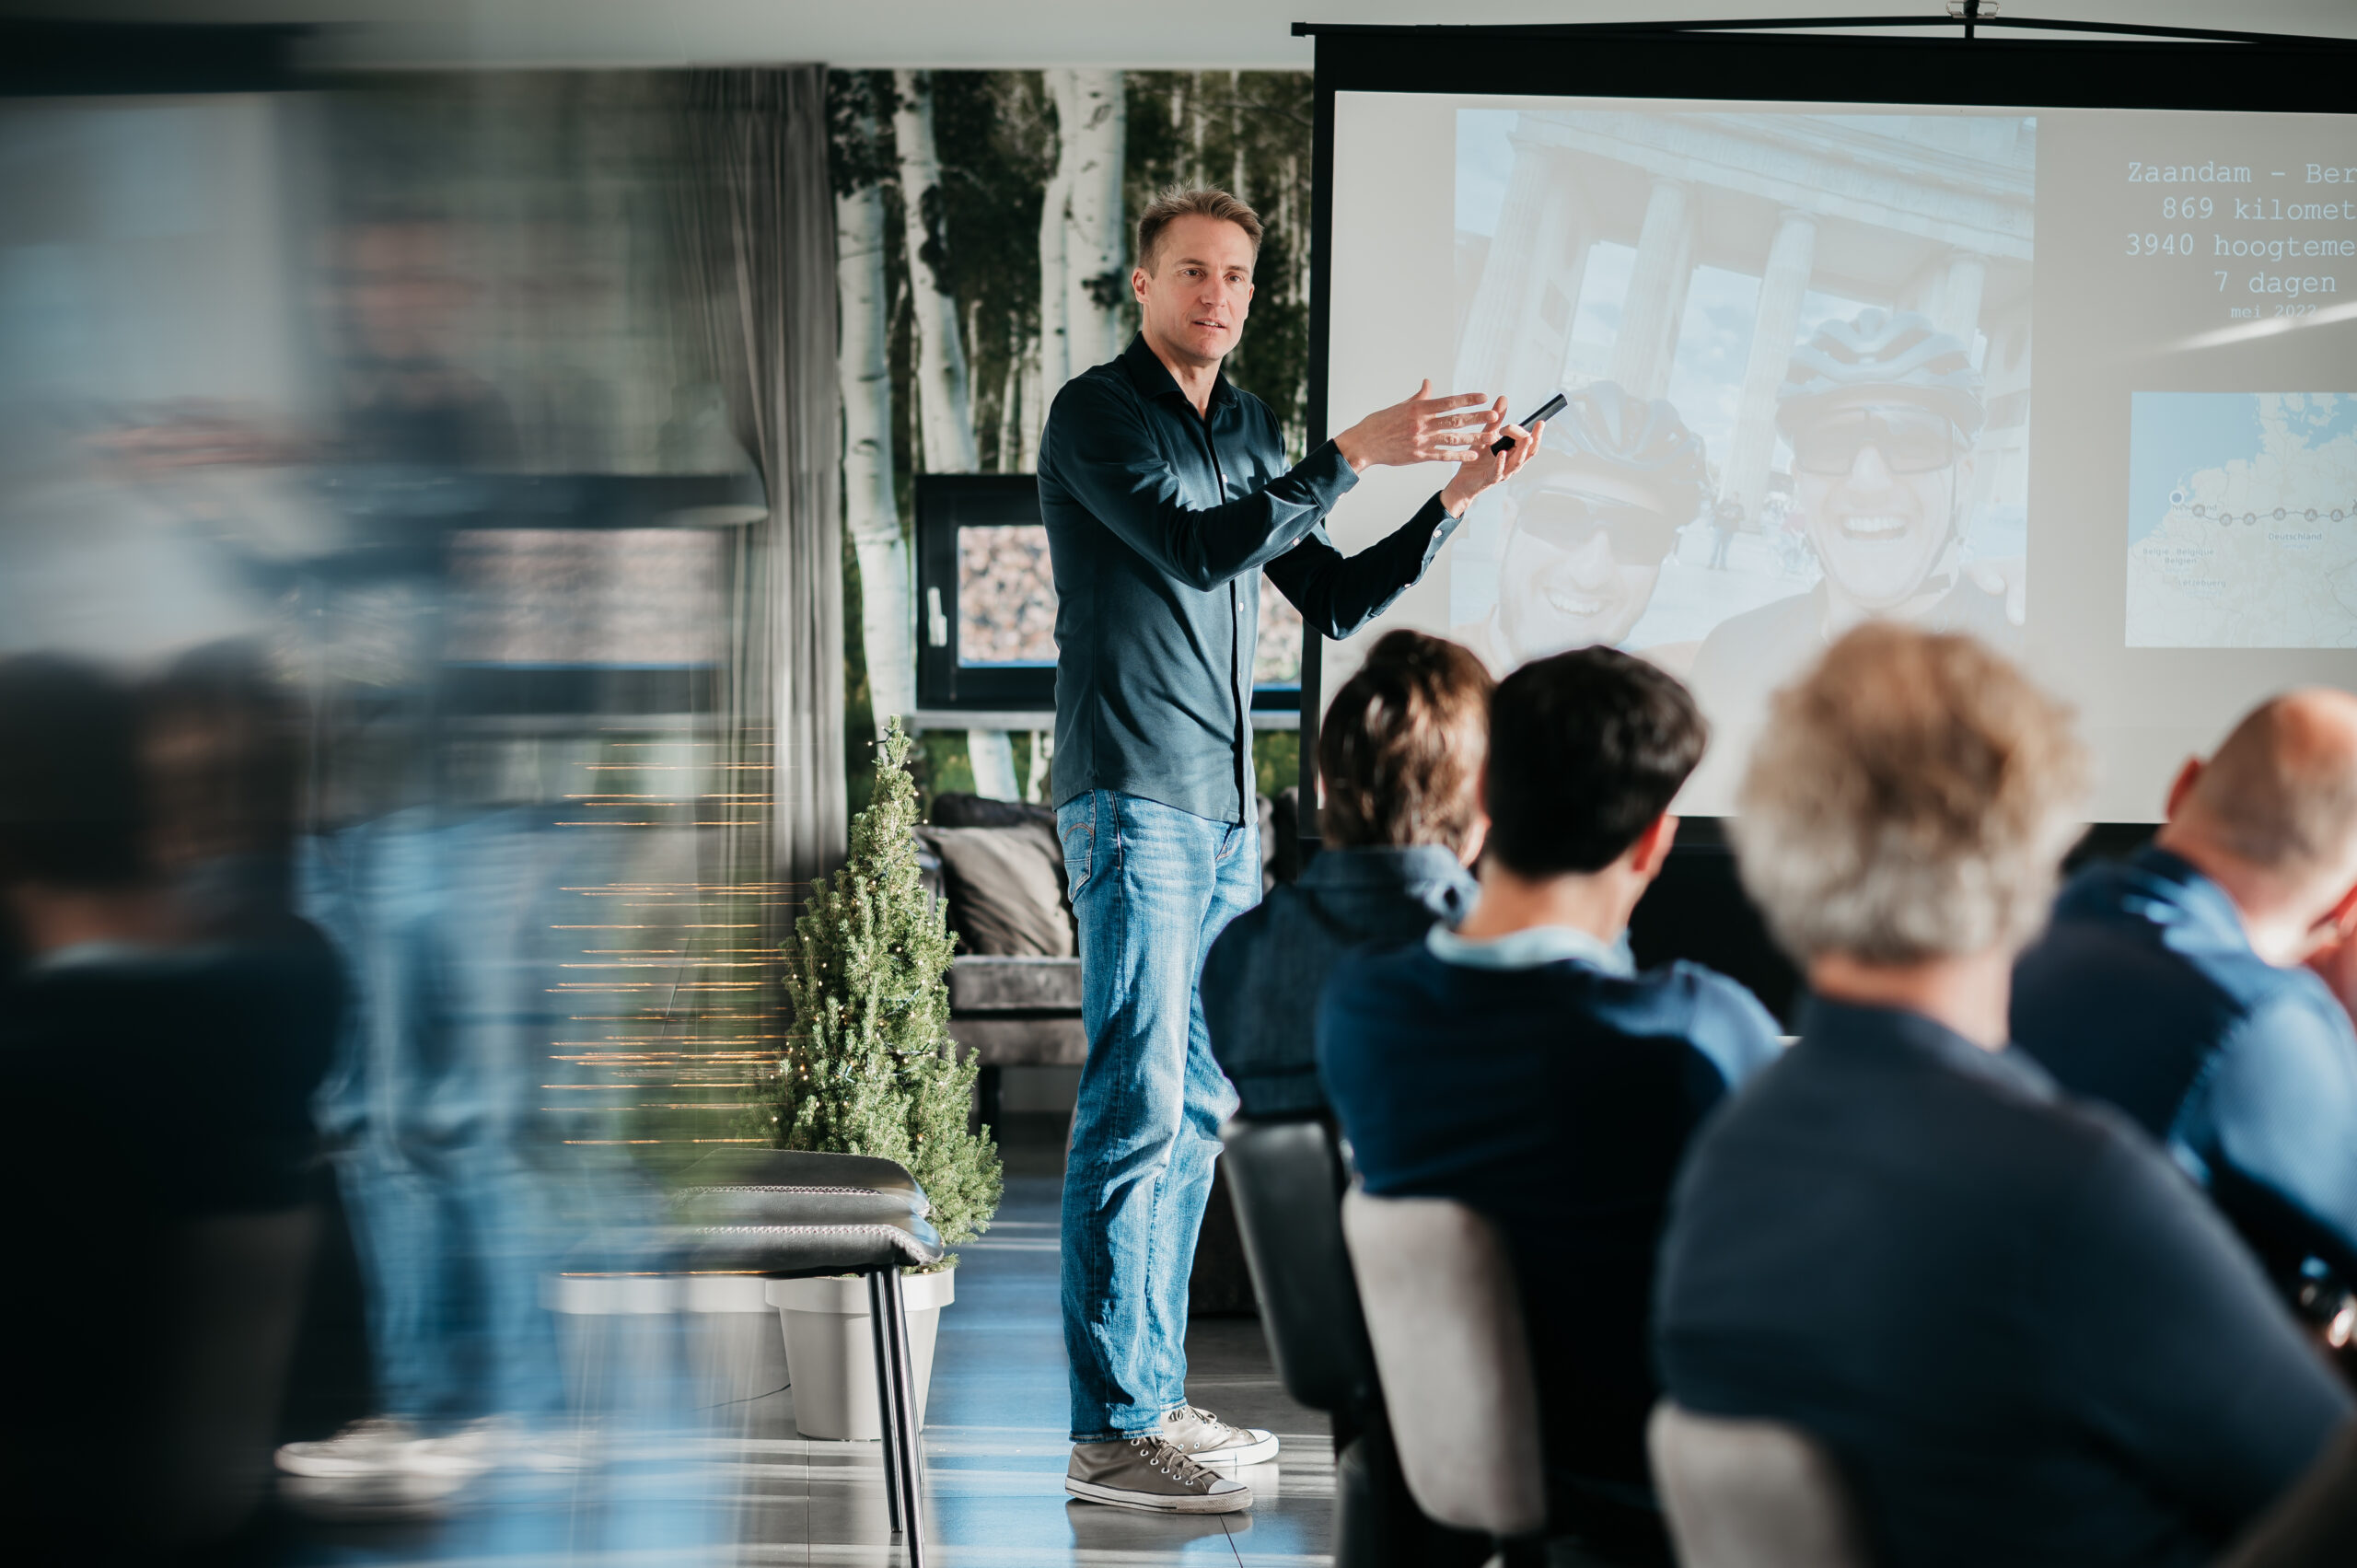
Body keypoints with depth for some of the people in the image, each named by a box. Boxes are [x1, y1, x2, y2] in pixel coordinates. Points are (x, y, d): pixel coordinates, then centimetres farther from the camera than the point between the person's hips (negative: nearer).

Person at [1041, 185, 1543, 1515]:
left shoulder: (1250, 429, 17)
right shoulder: (1097, 413, -6)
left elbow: (1338, 601, 18)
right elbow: (1194, 548, -20)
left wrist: (1456, 498, 7)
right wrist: (1353, 456, -23)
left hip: (1228, 806, 8)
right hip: (1132, 795, -8)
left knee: (1199, 1104, 9)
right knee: (1138, 1105, -11)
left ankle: (1156, 1390, 16)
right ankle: (1111, 1431, -10)